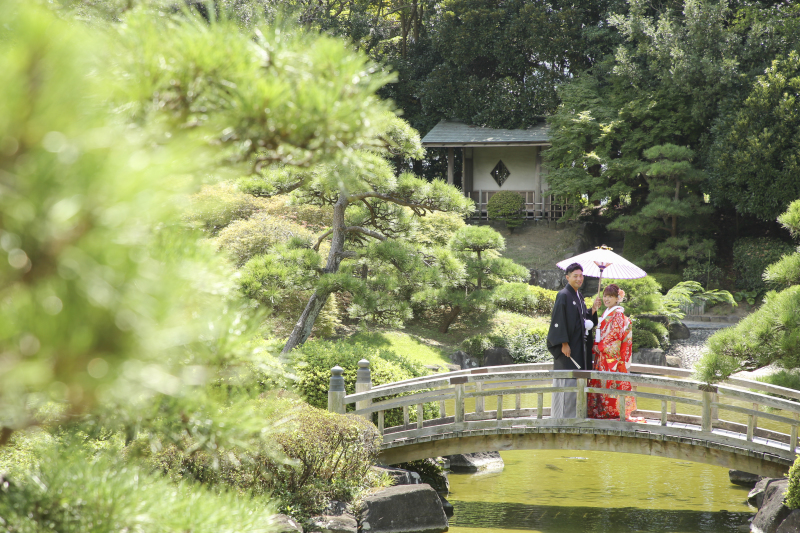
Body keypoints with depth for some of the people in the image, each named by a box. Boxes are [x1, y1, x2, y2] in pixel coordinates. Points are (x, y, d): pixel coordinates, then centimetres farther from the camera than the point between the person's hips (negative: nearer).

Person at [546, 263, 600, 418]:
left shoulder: (579, 296, 15)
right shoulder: (563, 295, -10)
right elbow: (559, 321, -16)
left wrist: (593, 309, 1)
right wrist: (564, 344, -20)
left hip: (580, 346, 9)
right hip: (568, 347, -8)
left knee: (577, 382, 9)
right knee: (567, 381, -7)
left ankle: (574, 415, 14)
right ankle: (562, 416, -3)